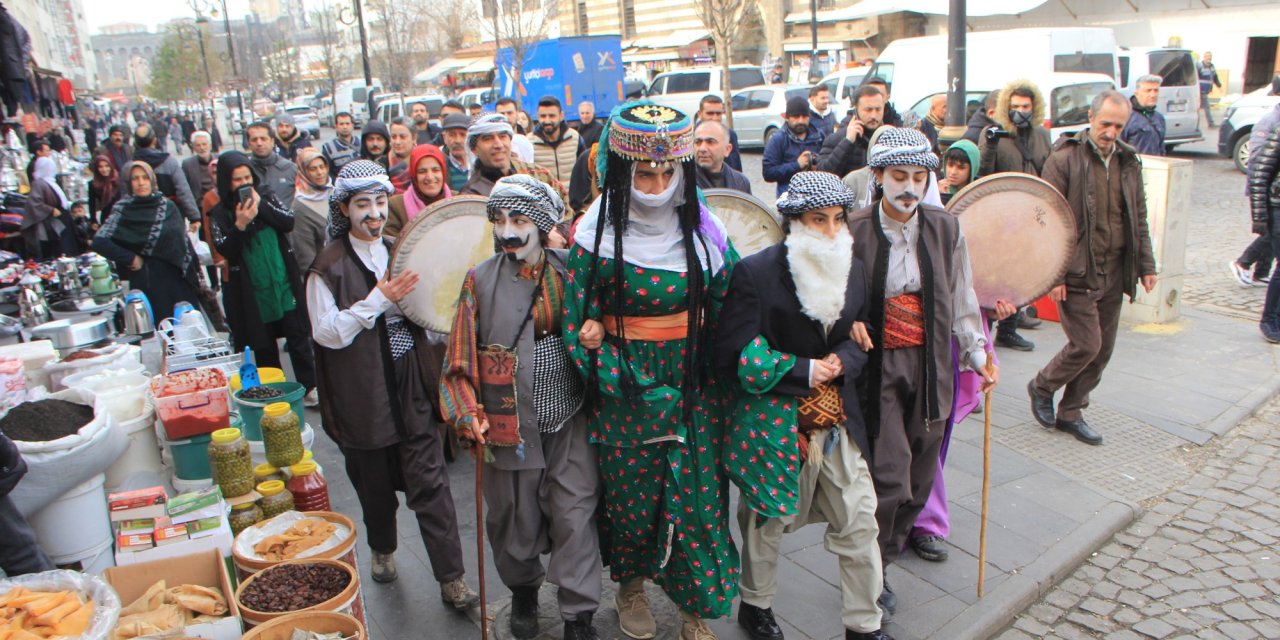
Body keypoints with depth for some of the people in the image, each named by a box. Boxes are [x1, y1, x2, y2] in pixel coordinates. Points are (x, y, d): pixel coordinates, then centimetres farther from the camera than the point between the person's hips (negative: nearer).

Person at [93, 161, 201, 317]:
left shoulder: (167, 205, 9)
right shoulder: (123, 209, -1)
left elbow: (182, 241, 9)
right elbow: (99, 241, -10)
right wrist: (130, 258, -9)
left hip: (175, 278, 3)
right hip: (146, 283, -3)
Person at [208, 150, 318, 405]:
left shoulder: (266, 195, 3)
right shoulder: (219, 212, -3)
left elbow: (289, 222, -7)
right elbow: (223, 249, -11)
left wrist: (262, 205, -18)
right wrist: (239, 225, -25)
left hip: (284, 282, 1)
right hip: (251, 290, -1)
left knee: (298, 336, 5)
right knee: (263, 345, 9)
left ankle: (309, 387, 15)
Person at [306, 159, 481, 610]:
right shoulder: (329, 266, -5)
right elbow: (327, 332, -12)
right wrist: (379, 300, -19)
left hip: (412, 390, 2)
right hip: (363, 396, -2)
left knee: (430, 484, 0)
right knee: (375, 484, 15)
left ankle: (452, 579, 6)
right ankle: (383, 550, 42)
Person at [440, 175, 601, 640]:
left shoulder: (569, 271, -1)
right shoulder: (481, 279, -3)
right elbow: (460, 358, -2)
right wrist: (466, 414, -12)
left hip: (570, 421, 0)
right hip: (511, 425, 0)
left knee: (574, 516, 2)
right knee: (515, 519, 15)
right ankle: (523, 589, 43)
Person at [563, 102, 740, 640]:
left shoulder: (702, 227, 0)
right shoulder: (598, 235, -10)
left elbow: (730, 306, 8)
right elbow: (577, 324, -10)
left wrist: (725, 379, -1)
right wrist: (632, 387, -15)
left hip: (696, 386, 2)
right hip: (627, 392, -2)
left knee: (700, 498, 6)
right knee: (632, 496, 11)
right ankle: (630, 586, 41)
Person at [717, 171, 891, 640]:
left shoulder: (854, 269, 5)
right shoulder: (756, 272, -14)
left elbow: (860, 341, 12)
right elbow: (734, 355, -18)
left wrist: (839, 364, -11)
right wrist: (805, 371, -16)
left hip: (838, 418, 5)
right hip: (772, 420, -4)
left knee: (859, 522, 10)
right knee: (766, 519, 14)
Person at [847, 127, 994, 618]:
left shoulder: (946, 229, 3)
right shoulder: (855, 232, -9)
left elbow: (960, 299, 10)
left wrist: (977, 355, 11)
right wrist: (851, 331, -15)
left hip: (929, 365, 4)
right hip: (878, 367, -4)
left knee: (918, 480, 11)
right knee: (890, 477, -8)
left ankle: (881, 563, 34)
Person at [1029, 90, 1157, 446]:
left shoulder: (1129, 162, 9)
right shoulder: (1064, 159, -9)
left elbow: (1139, 218, 17)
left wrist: (1146, 265, 12)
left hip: (1114, 272, 6)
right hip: (1077, 273, -6)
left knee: (1103, 349, 9)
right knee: (1086, 344, -8)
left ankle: (1071, 413, 23)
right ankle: (1042, 387, 19)